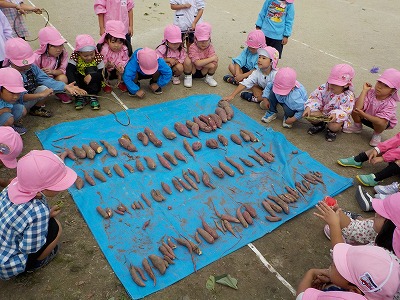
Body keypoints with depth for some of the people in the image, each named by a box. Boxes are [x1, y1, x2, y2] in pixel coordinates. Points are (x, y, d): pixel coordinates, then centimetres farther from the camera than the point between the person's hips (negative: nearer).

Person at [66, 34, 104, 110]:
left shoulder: (98, 57, -15)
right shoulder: (75, 57, -16)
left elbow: (103, 75, -22)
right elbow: (69, 72, -28)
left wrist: (91, 76, -42)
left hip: (94, 85, -1)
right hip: (79, 84, 1)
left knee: (91, 70, -26)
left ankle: (92, 96, -28)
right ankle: (80, 96, -29)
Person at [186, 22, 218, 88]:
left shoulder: (210, 47, -12)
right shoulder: (193, 47, -24)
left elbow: (214, 60, -24)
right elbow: (198, 63, -37)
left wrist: (202, 62, -30)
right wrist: (212, 58, -33)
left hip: (203, 71, 3)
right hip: (193, 70, -3)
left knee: (213, 65, -27)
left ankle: (209, 78, 4)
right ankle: (188, 77, -4)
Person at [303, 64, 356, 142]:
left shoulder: (349, 97, -21)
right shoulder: (324, 88, -14)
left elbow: (345, 111, -26)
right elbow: (314, 97, -12)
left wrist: (336, 114, -48)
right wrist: (309, 107, -32)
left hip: (336, 116, -3)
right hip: (322, 112, 4)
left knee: (334, 126, -37)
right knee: (309, 115, -24)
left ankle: (332, 131, 9)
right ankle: (319, 125, 15)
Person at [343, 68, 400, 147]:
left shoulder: (390, 104, -29)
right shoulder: (370, 93, -22)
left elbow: (380, 121, -37)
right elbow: (358, 108, -35)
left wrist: (363, 114, -39)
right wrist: (364, 91, -34)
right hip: (365, 117, 3)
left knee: (379, 123, -39)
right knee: (354, 108, -22)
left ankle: (377, 134, 1)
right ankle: (357, 126, 8)